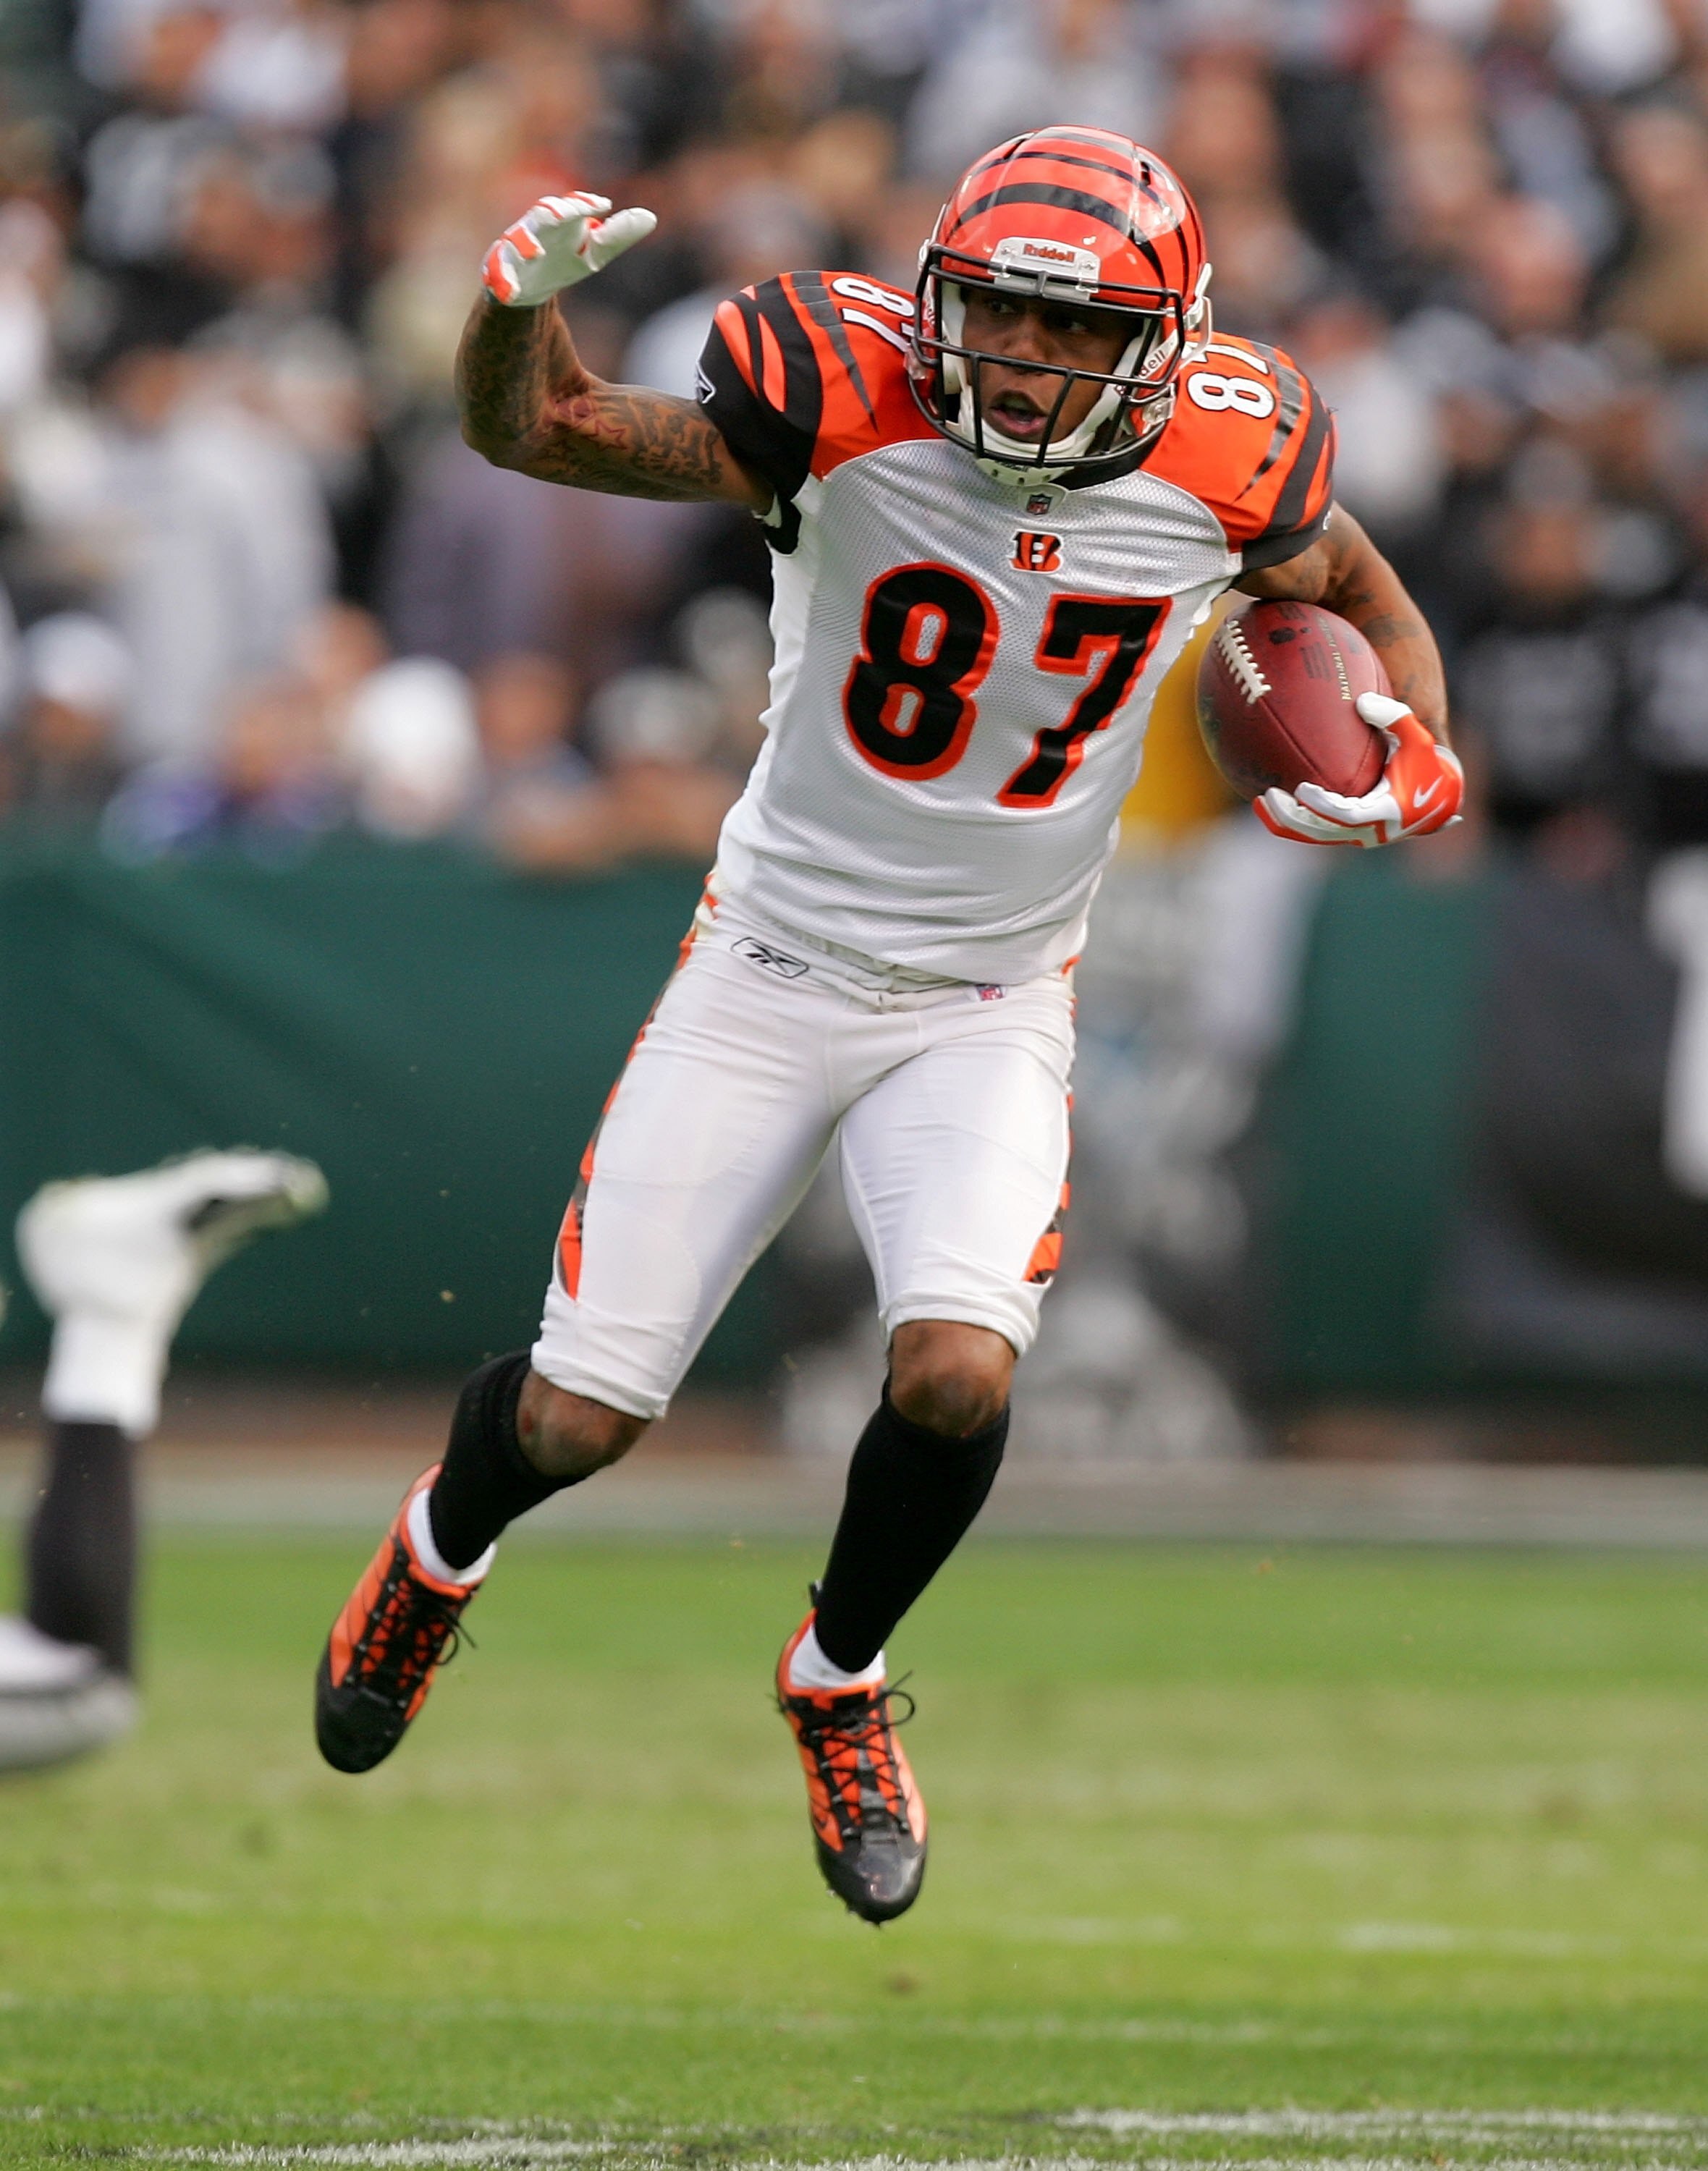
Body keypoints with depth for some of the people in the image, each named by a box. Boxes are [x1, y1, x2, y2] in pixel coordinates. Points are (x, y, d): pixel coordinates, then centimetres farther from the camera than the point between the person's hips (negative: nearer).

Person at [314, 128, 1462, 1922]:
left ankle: (837, 1683, 8)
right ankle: (439, 1546, 37)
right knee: (580, 1417, -2)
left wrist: (1414, 762, -9)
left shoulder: (1223, 461, -12)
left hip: (989, 1011, 1)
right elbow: (527, 433, -15)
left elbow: (1358, 593, 11)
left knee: (957, 1373, -24)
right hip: (773, 967, -1)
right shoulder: (853, 400, -18)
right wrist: (521, 297, -37)